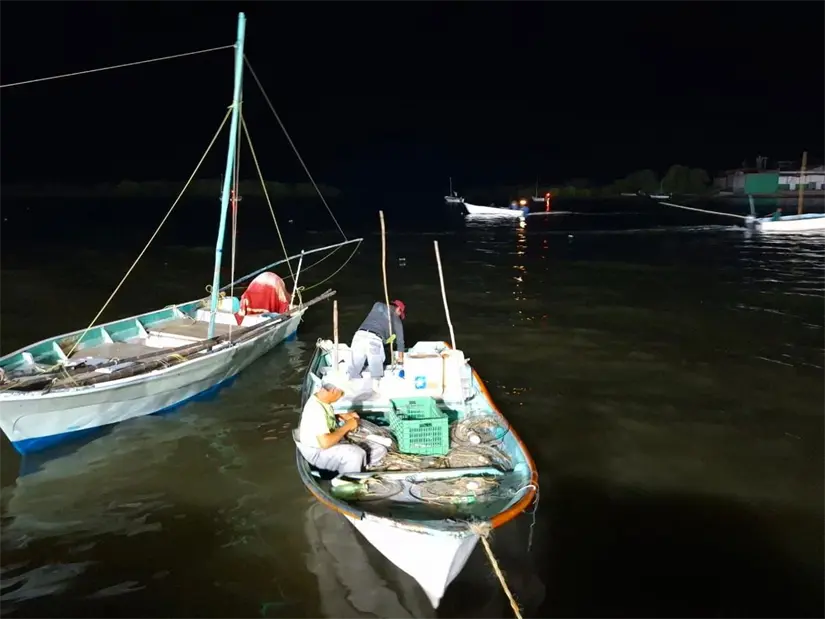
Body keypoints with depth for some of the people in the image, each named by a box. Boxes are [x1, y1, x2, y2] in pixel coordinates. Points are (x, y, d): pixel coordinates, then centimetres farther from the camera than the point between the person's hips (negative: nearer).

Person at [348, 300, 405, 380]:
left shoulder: (378, 305, 26)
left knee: (353, 371, 8)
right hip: (374, 340, -3)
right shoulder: (396, 319, 19)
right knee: (376, 374, 9)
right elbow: (400, 339, 25)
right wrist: (401, 357, 39)